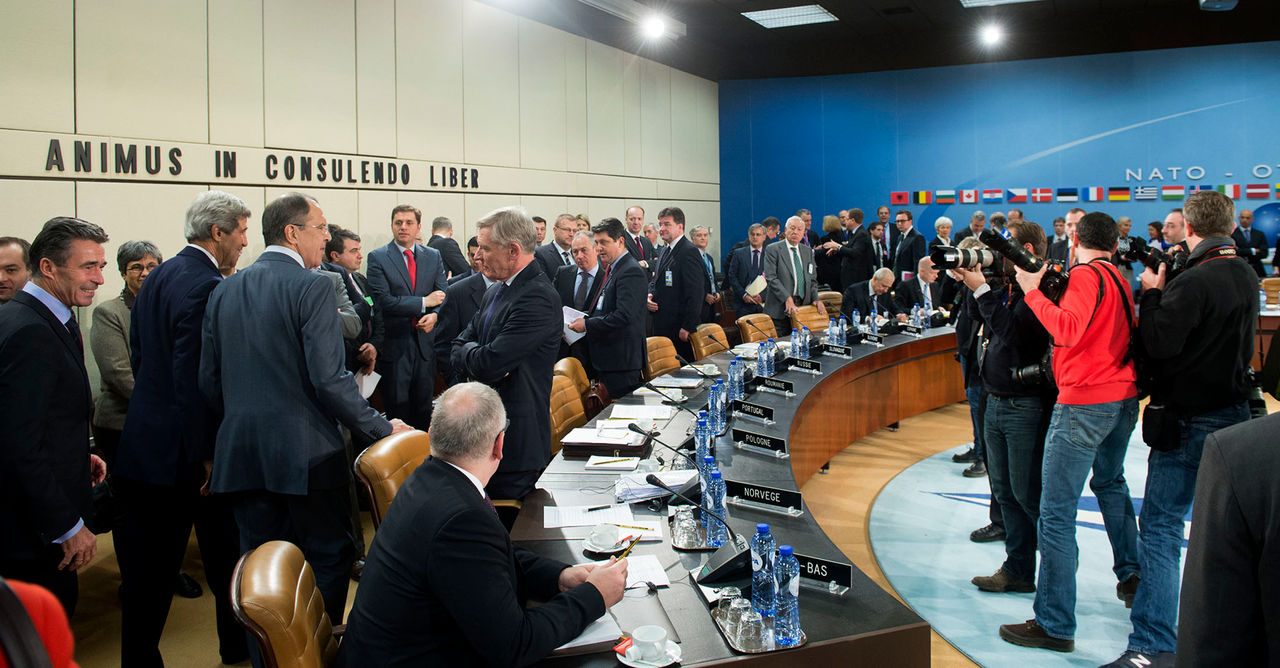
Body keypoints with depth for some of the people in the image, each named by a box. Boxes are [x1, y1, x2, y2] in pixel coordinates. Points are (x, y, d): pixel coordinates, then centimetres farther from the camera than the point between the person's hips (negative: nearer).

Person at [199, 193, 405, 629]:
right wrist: (382, 430, -9)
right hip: (305, 453, -6)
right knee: (329, 559, 7)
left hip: (241, 452, 7)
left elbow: (209, 381, 11)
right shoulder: (312, 287, -11)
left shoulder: (224, 291, 10)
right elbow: (329, 380, -18)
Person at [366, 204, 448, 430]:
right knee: (397, 410, 2)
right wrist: (424, 302, -13)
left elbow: (442, 295, 8)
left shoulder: (434, 256, 10)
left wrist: (435, 315, -14)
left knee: (424, 408, 9)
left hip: (425, 342, 3)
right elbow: (382, 301, -12)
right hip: (394, 343, -3)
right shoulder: (377, 257, -2)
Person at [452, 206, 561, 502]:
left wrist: (469, 351, -2)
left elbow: (488, 364, -24)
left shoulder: (537, 298, -19)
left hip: (515, 439, -9)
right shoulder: (495, 291, 13)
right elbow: (458, 348, 14)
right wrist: (478, 359, -9)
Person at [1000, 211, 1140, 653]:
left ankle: (1054, 625, -6)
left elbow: (1067, 329, -26)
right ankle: (1131, 573, 46)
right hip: (1124, 397, 10)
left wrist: (1033, 291, -18)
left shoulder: (1085, 275, -11)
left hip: (1085, 401, -10)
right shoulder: (1119, 280, 14)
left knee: (1056, 512, -8)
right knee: (1110, 482, 32)